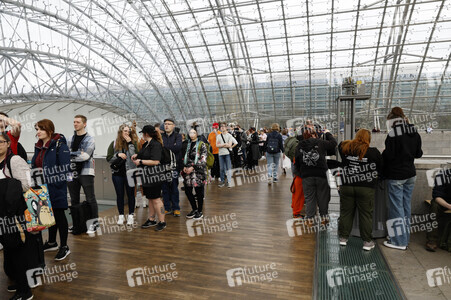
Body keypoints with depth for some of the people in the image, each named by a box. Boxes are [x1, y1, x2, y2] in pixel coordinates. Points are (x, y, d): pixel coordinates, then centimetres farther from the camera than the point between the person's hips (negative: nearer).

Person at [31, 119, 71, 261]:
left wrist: (58, 183, -22)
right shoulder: (38, 146, 11)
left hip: (55, 188, -7)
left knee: (59, 214, 1)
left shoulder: (59, 145, -13)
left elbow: (64, 168, -18)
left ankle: (64, 247, 13)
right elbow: (35, 166, 17)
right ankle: (52, 242, 34)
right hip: (42, 188, 8)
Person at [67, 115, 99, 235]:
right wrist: (79, 154, -7)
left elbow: (86, 155, -16)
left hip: (86, 172, -6)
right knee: (74, 200, 13)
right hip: (72, 173, 6)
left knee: (90, 199, -2)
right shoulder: (71, 139, 14)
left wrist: (71, 155, -8)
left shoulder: (90, 139, -4)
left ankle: (94, 222, 7)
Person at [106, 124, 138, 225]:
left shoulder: (133, 142, -1)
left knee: (130, 194, 7)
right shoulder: (114, 144, 4)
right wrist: (118, 155, -14)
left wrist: (130, 143, -16)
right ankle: (121, 215, 23)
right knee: (120, 194, 10)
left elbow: (135, 156, -15)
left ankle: (131, 215, 20)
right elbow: (108, 158, 2)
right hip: (117, 172, 2)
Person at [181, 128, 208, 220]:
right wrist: (184, 166, 0)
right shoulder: (187, 144, 13)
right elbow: (184, 157, 18)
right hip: (188, 171, 6)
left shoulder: (201, 144, -4)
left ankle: (199, 211, 18)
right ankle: (194, 209, 27)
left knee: (199, 191, 2)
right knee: (187, 191, 8)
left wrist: (193, 167, -14)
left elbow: (203, 159, -10)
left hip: (198, 171, -5)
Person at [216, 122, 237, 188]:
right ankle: (222, 181, 17)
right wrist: (225, 144, -7)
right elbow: (217, 145, 0)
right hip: (221, 153, 3)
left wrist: (221, 145, -3)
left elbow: (229, 145, -9)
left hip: (228, 153, -3)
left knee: (228, 168, -3)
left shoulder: (229, 135, 2)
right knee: (221, 168, 6)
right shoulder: (218, 136, 12)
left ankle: (229, 182, 0)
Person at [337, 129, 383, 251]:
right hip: (366, 188, -2)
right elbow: (382, 168, 3)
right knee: (366, 214, 8)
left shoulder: (344, 148, 0)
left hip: (346, 186, 3)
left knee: (346, 212, 12)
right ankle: (367, 242, 17)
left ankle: (343, 238, 21)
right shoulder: (373, 152, -7)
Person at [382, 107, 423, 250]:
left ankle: (399, 241, 9)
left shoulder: (393, 134, -17)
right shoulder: (415, 133, 6)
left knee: (396, 207, 1)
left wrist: (382, 154, 2)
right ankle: (406, 237, 27)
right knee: (406, 206, 16)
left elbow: (388, 155, -18)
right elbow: (418, 153, 10)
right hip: (410, 174, 8)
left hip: (396, 176, -8)